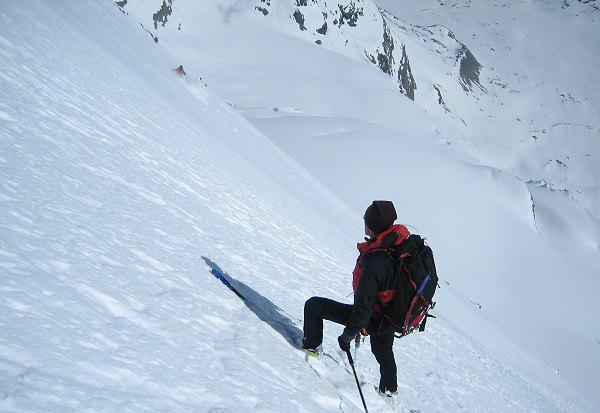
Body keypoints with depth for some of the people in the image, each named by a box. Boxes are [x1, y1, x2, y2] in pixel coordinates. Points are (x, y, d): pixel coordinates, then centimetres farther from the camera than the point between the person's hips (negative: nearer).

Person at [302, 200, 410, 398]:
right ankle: (389, 388, 59)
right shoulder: (403, 239, -16)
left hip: (375, 319, -7)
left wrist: (348, 335, -16)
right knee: (382, 348, 37)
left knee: (313, 305, 2)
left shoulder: (375, 262, -38)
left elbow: (363, 306, -30)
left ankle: (312, 346, 24)